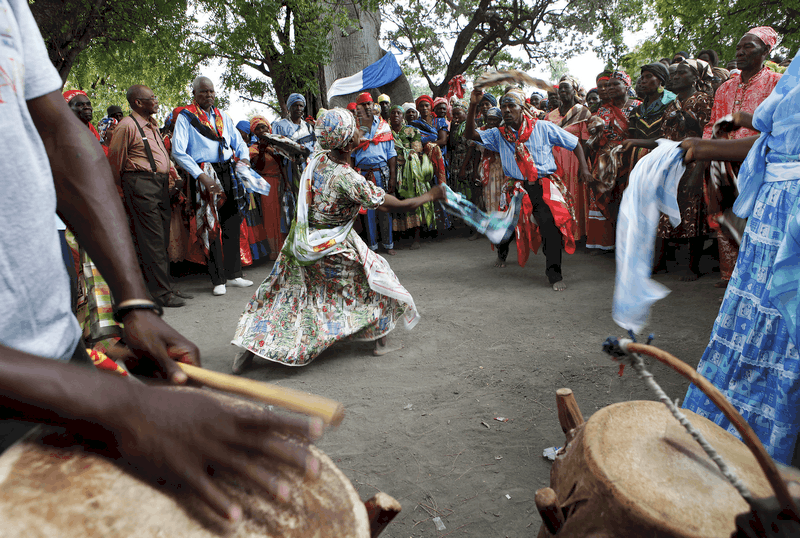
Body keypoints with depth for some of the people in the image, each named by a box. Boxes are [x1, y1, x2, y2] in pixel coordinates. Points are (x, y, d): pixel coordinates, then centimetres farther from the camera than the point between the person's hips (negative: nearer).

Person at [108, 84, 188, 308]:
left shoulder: (152, 124, 19)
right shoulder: (127, 125, -7)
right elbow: (115, 158, -5)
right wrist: (128, 184, 3)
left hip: (161, 184, 8)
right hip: (141, 185, -8)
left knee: (162, 239, 10)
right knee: (152, 239, -9)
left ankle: (166, 285, 17)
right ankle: (161, 292, -6)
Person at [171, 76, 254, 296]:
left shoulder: (223, 117, 19)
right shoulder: (186, 117, 1)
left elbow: (238, 142, 19)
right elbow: (178, 151, -8)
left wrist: (244, 159, -4)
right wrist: (201, 176, -18)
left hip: (228, 172, 5)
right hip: (205, 173, -5)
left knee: (232, 224, 6)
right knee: (211, 226, -6)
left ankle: (233, 274, 16)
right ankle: (218, 280, 1)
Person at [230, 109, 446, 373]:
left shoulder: (316, 159, -8)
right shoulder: (349, 180, -26)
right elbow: (397, 206, -18)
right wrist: (430, 196, -4)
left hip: (300, 241, 6)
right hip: (332, 250, -6)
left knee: (280, 292, 16)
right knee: (375, 278, 15)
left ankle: (249, 348, 17)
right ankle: (381, 341, 24)